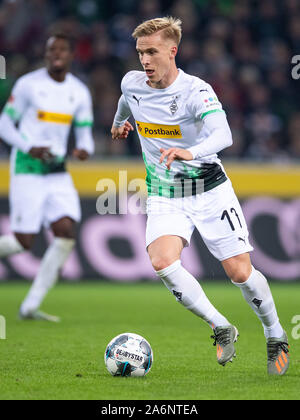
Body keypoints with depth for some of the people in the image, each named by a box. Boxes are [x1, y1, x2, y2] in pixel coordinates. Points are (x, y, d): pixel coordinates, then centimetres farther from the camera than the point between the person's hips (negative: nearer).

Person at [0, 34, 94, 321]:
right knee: (23, 241, -11)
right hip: (27, 169, -5)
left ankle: (30, 306, -4)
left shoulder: (79, 92, 8)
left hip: (57, 172, 5)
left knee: (66, 233, -11)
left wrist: (84, 150, -11)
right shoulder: (28, 84, -4)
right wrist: (29, 148, -18)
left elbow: (84, 134, 13)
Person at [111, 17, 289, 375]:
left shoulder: (196, 91, -20)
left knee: (239, 272, -3)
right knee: (162, 261, -25)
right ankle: (221, 329, -10)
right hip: (164, 197, 3)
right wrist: (119, 123, 43)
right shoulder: (132, 83, -4)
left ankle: (276, 336, 23)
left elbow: (223, 135, -36)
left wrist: (190, 153, -55)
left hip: (210, 191, -3)